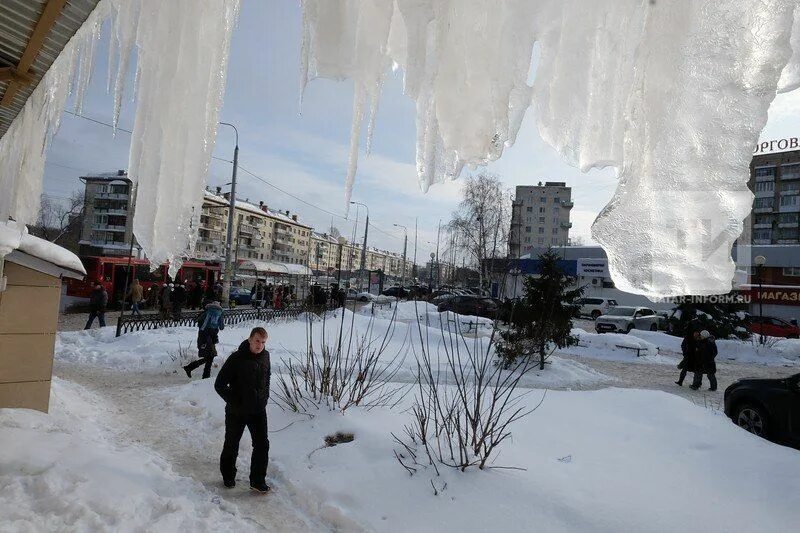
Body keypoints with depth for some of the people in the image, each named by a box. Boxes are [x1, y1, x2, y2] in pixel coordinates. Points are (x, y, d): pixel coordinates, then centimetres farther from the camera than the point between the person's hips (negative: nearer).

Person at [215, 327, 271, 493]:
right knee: (231, 446, 15)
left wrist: (265, 397, 6)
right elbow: (219, 385, -16)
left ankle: (258, 481, 18)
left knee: (262, 444, 3)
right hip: (236, 412, -4)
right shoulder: (236, 359, -20)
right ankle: (228, 476, 38)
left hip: (259, 411, 4)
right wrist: (234, 403, -15)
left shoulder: (265, 356, -3)